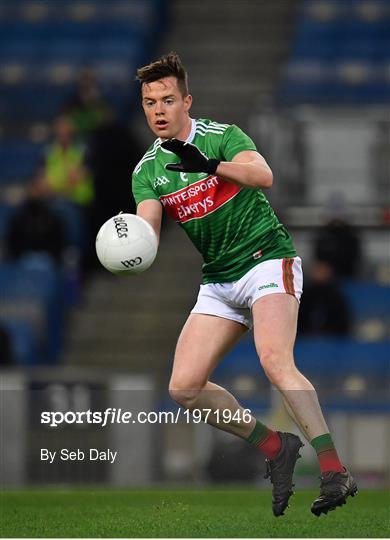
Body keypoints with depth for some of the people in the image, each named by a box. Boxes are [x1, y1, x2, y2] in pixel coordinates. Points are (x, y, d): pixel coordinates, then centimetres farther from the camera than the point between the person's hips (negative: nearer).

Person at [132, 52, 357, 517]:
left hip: (268, 261, -6)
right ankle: (275, 448, 8)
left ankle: (334, 471, -32)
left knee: (275, 362, -29)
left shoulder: (222, 137, -8)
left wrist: (211, 166, -45)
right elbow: (148, 227, -10)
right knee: (184, 387, -7)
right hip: (218, 282, 6)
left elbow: (263, 175, -27)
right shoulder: (147, 170, 6)